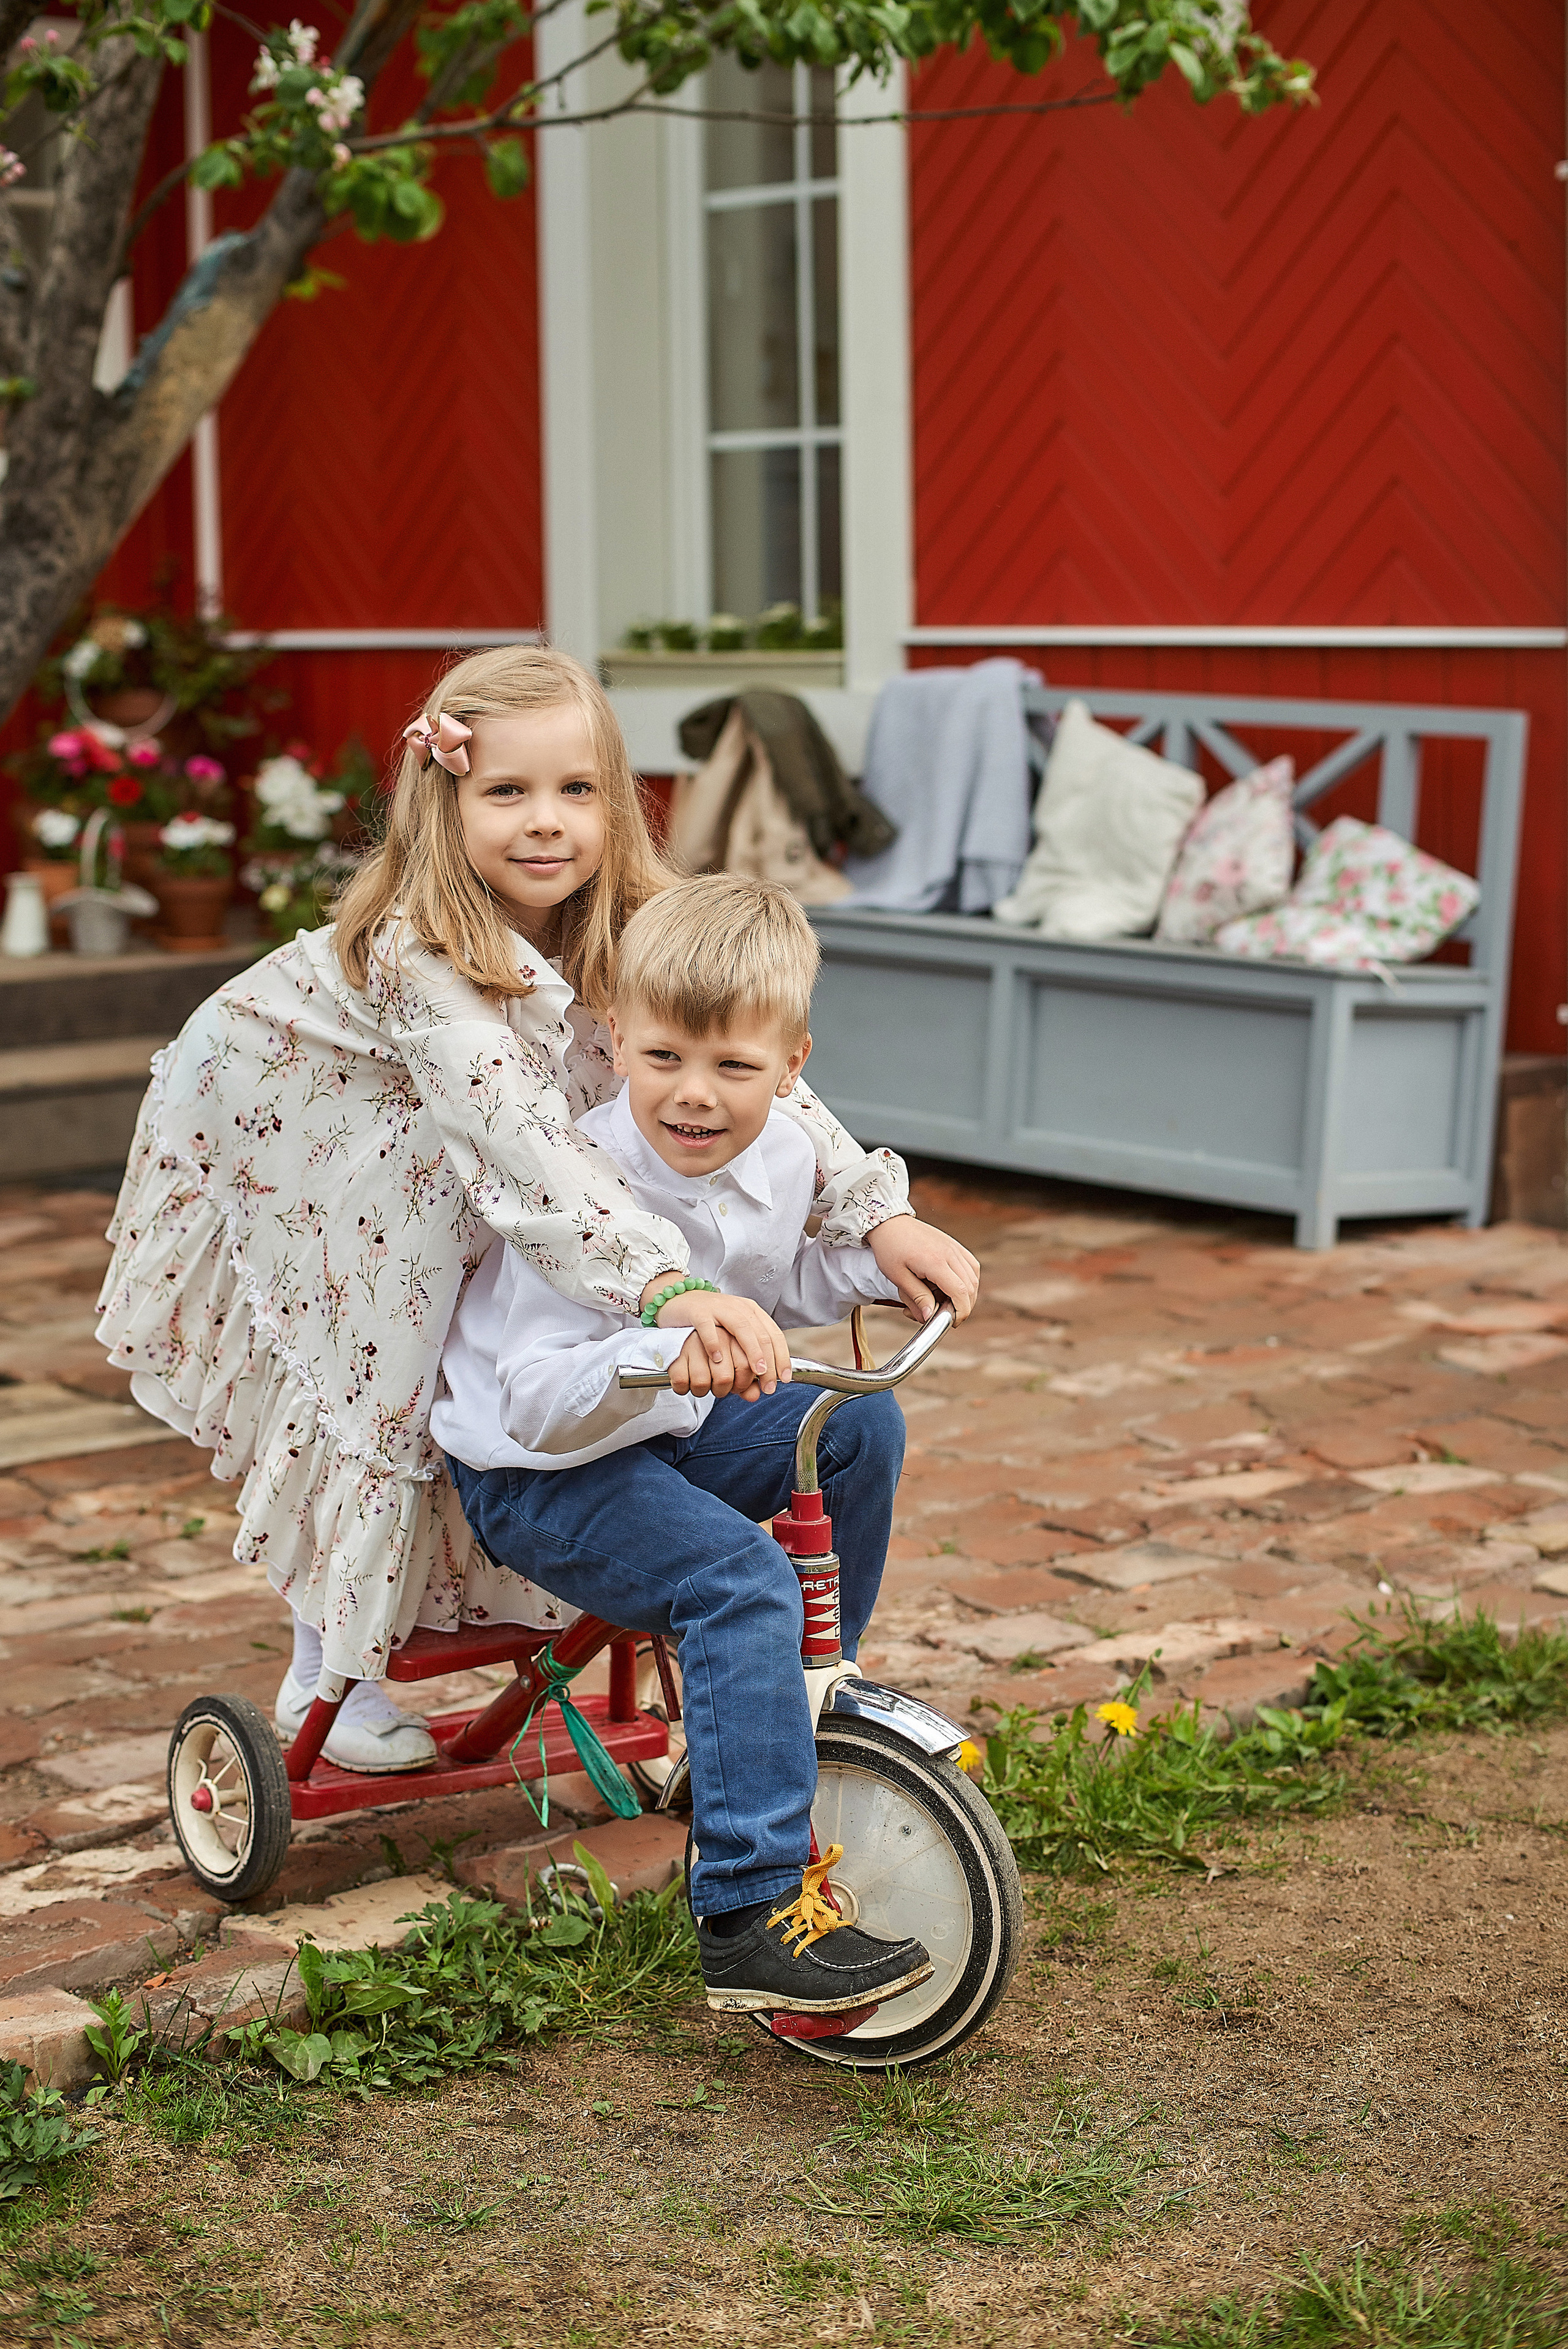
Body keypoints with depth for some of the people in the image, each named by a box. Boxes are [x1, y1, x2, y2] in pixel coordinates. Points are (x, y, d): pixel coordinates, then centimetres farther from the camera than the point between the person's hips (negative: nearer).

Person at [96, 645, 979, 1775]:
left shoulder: (626, 933, -20)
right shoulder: (418, 952, -40)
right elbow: (517, 1134, -52)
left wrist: (878, 1210, -33)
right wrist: (663, 1283, -63)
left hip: (406, 1152, 6)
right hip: (263, 1124, -6)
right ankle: (333, 1671, 0)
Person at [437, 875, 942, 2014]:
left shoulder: (783, 1154, -5)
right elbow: (537, 1401, -31)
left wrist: (880, 1260, 1)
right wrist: (656, 1358, -47)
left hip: (675, 1428, 8)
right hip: (540, 1470, -8)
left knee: (861, 1422, -4)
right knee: (743, 1582, -27)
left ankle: (800, 1712, 11)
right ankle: (755, 1917, -28)